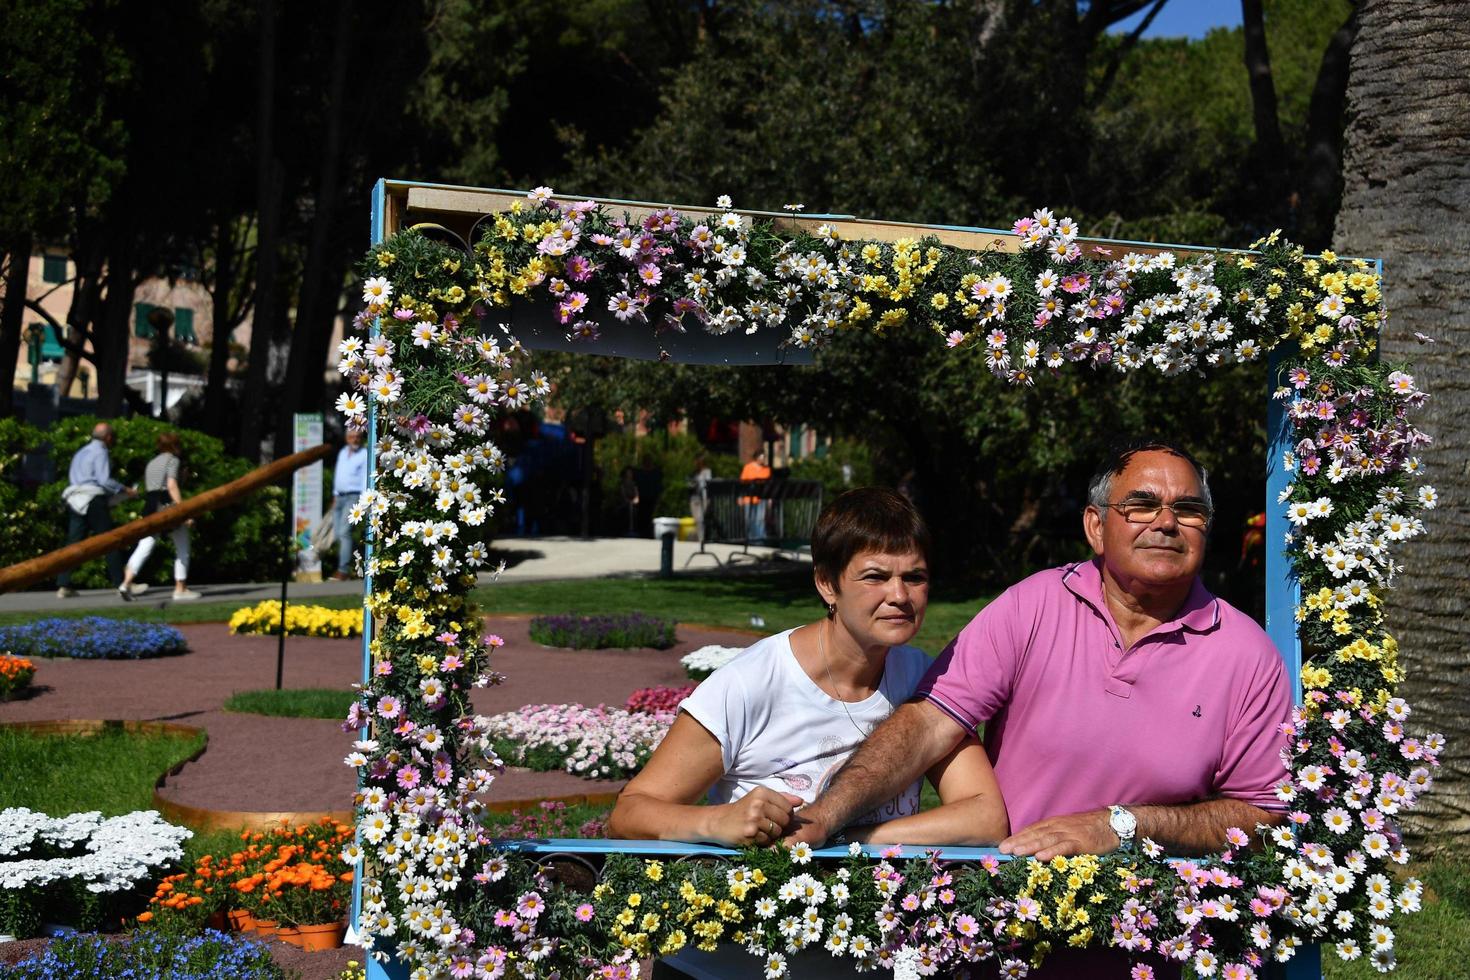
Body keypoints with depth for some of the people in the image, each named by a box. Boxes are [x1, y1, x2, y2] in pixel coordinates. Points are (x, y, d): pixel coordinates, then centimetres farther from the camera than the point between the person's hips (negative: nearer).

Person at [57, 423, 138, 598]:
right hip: (93, 500, -8)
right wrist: (125, 491, -6)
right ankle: (120, 583, -3)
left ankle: (63, 586, -4)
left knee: (73, 542, 3)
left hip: (75, 501, 8)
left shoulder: (81, 453, 22)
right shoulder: (100, 453, -5)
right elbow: (105, 480, -15)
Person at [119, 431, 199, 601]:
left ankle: (126, 583, -17)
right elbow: (172, 486, -15)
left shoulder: (152, 463, 21)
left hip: (150, 505, 7)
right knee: (182, 548, 7)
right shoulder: (172, 460, -3)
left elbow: (147, 490, 18)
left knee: (144, 547, 0)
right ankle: (180, 589, 8)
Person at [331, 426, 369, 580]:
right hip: (339, 497, 8)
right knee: (338, 533, 4)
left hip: (353, 497, -8)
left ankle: (344, 570, -20)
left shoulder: (365, 455, -4)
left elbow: (365, 478, -10)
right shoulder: (342, 452, 18)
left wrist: (362, 500, -17)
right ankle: (344, 567, 10)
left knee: (344, 532, -17)